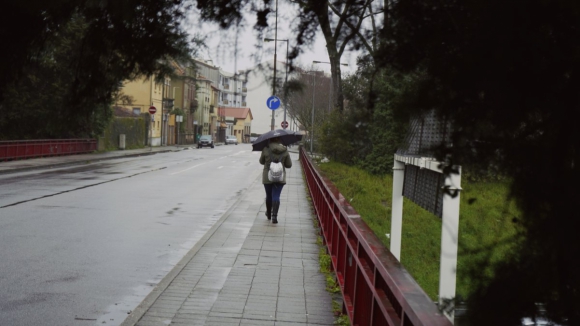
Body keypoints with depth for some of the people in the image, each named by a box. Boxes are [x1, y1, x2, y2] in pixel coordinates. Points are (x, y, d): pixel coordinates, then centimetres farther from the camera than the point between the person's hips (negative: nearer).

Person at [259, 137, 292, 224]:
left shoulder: (266, 150, -9)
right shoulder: (285, 151, -4)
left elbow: (261, 161, 5)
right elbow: (289, 165, 2)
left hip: (267, 177, 0)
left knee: (269, 195, 16)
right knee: (276, 196, 0)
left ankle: (269, 214, 33)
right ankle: (274, 215, -16)